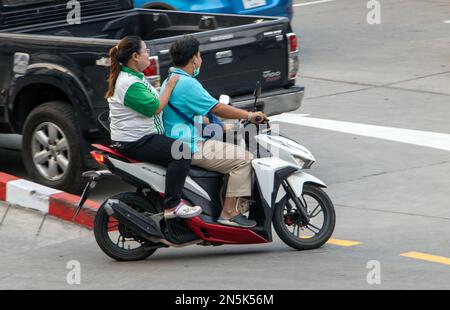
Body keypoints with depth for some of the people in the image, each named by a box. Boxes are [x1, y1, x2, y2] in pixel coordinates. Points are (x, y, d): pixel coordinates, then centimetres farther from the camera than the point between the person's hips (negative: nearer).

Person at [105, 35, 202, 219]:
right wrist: (170, 86, -13)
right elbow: (154, 108, -22)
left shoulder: (134, 76, 15)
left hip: (141, 136, 12)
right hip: (134, 141, -12)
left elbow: (155, 101, 23)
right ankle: (171, 207, -25)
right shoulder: (130, 84, -20)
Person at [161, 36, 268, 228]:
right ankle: (229, 212, -15)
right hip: (190, 147, -11)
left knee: (234, 155, 21)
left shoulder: (170, 81, 17)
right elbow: (217, 109, -18)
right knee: (243, 159, -14)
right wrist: (249, 115, -8)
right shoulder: (187, 83, -17)